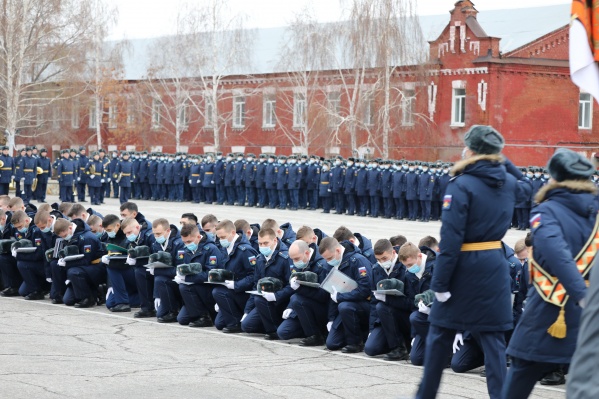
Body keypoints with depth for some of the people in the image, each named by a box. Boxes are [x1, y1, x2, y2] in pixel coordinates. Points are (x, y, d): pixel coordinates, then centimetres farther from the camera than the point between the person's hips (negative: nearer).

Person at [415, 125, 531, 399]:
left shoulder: (461, 186, -15)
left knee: (441, 334, 11)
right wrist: (503, 161, 21)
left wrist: (440, 282, -15)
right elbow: (525, 186, 32)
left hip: (464, 266, -5)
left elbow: (450, 240, -18)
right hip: (495, 264, 5)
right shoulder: (508, 182, 4)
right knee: (493, 336, 6)